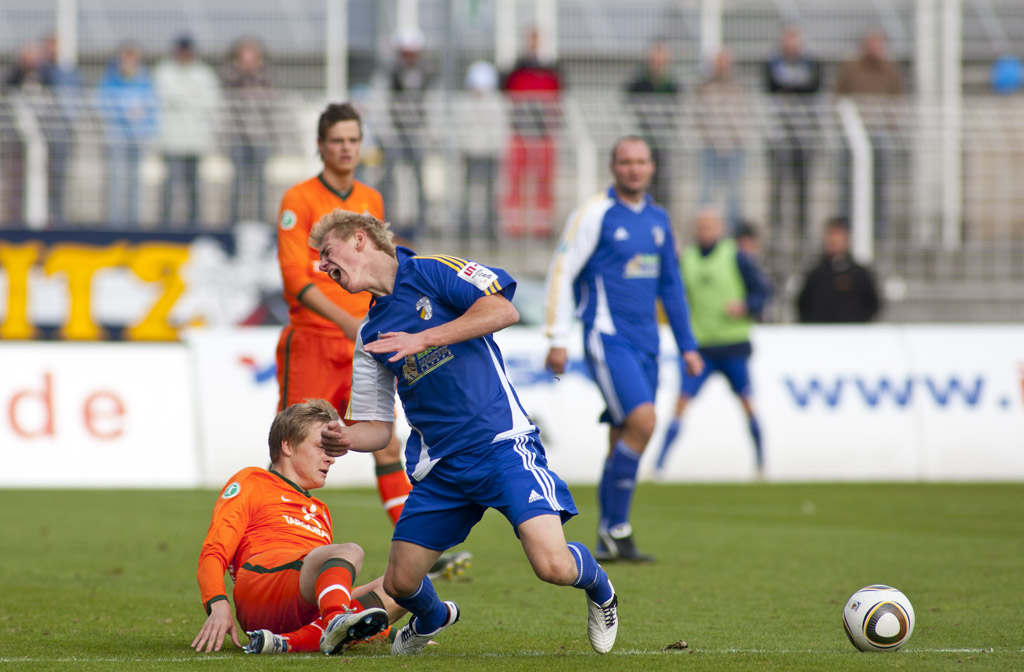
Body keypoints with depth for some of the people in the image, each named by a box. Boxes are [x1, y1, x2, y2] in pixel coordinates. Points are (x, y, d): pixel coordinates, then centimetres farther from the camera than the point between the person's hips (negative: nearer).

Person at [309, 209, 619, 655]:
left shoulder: (432, 271, -1)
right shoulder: (370, 336, 15)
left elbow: (504, 310, -15)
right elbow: (377, 428, 15)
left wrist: (423, 339, -16)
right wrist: (345, 439, -8)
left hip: (501, 444, -6)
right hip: (440, 464, 6)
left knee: (553, 565, -22)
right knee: (400, 582, 3)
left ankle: (598, 587, 13)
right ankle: (432, 618, 39)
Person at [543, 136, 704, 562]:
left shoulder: (658, 219, 13)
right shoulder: (596, 214, -7)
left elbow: (670, 284, 21)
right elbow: (561, 272, -7)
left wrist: (687, 345, 19)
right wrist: (557, 339, -11)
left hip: (645, 343, 7)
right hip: (607, 337, -7)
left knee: (624, 439, 6)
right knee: (641, 421, -21)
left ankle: (607, 544, 12)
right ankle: (616, 528, -12)